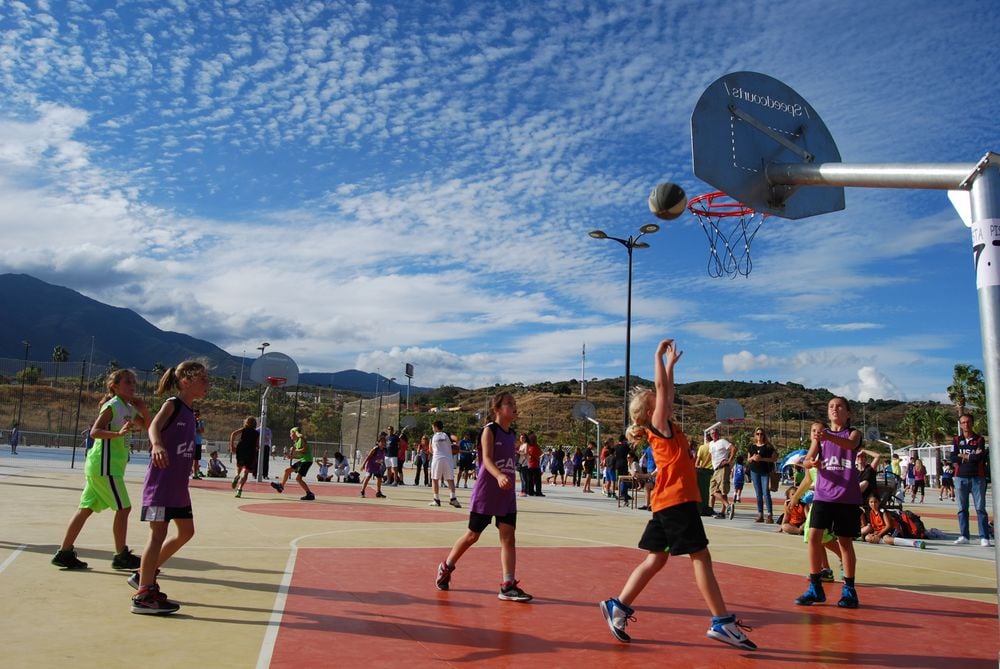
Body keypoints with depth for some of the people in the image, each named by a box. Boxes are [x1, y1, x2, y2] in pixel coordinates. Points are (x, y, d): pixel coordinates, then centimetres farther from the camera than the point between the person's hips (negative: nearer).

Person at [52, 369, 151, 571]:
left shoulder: (129, 409, 13)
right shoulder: (112, 406, -12)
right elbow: (94, 431, -21)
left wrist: (144, 410, 3)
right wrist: (119, 433, -36)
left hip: (99, 466, 9)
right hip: (105, 465, -9)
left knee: (86, 508, 10)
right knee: (123, 508, -4)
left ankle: (64, 553, 15)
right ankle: (121, 556, 3)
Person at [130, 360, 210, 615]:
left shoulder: (188, 412, 13)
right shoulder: (172, 404, -11)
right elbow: (154, 427, -31)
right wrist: (157, 445, -50)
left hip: (178, 484, 9)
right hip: (161, 483, -9)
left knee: (186, 531, 14)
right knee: (158, 534, -7)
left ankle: (144, 574, 27)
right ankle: (143, 596, -1)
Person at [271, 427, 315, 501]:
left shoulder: (302, 438, -9)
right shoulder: (296, 443, 18)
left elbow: (305, 449, -21)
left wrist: (295, 450, -11)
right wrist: (291, 456, 7)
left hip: (306, 460, -10)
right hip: (301, 460, 10)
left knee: (298, 478, -15)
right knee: (287, 470, 19)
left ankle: (310, 494, -12)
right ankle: (281, 486, 35)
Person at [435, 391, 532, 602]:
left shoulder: (512, 434, 10)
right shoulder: (490, 430, -10)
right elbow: (487, 459, -23)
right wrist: (499, 476, -40)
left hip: (507, 494, 6)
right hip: (486, 493, -6)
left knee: (508, 537, -2)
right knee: (473, 535, 5)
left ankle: (508, 585, -1)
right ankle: (446, 567, 26)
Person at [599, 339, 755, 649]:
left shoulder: (666, 427, 15)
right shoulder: (659, 426, -7)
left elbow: (667, 390, 27)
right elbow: (661, 385, -13)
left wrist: (671, 363, 28)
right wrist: (659, 354, -6)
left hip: (668, 503, 9)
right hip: (677, 501, -9)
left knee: (655, 560, 9)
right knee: (701, 557, -4)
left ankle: (619, 606, 10)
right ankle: (722, 622, 1)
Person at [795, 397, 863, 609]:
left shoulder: (853, 433, 2)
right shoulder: (821, 434, 10)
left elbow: (851, 444, -24)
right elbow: (806, 461, 3)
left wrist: (829, 438, -44)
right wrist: (811, 462, -22)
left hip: (847, 497, -2)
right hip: (823, 494, 2)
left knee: (845, 542, 4)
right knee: (814, 536, -8)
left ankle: (849, 589, 18)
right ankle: (815, 587, 2)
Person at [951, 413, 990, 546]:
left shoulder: (980, 439, 4)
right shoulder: (956, 440, 10)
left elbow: (980, 457, -11)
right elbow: (953, 458, -3)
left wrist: (964, 456, -1)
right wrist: (973, 456, -6)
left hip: (977, 478, -2)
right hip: (961, 478, 2)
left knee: (980, 508, -3)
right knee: (962, 509, 4)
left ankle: (984, 537, -1)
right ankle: (963, 536, 8)